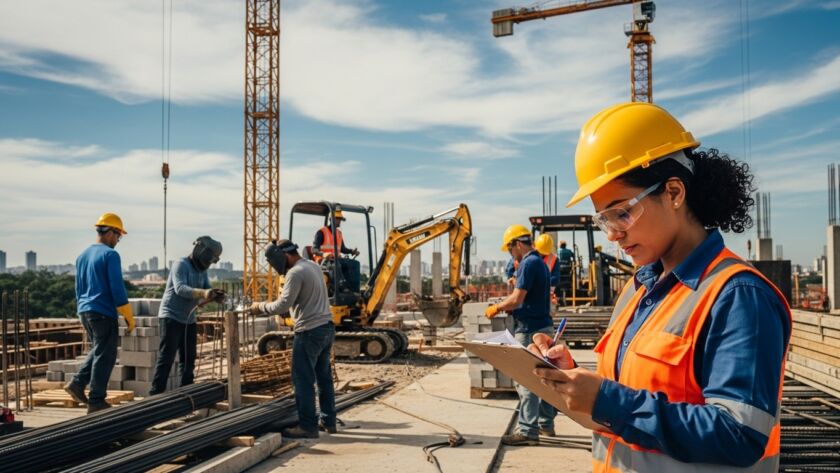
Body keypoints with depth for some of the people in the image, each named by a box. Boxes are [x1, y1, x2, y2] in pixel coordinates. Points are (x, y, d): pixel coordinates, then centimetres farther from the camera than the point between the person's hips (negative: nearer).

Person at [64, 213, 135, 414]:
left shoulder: (82, 256, 13)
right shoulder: (110, 255, -12)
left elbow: (79, 288, 20)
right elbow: (117, 288, -15)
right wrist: (129, 317, -10)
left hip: (84, 310, 8)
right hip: (103, 312, -8)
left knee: (97, 350, 23)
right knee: (104, 356, 0)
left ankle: (77, 383, 13)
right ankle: (96, 401, 4)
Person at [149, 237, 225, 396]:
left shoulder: (202, 270, 10)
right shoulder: (180, 265, -15)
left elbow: (207, 290, 2)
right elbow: (180, 288, -31)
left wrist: (216, 295, -22)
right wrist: (202, 293, -45)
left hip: (189, 319, 8)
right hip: (171, 317, -8)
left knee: (189, 358, 10)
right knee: (166, 357, -9)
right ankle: (156, 393, -5)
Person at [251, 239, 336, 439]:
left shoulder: (296, 273, -15)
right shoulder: (314, 266, 14)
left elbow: (283, 305, -19)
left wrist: (261, 306, -4)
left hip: (310, 331, -9)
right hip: (327, 327, 10)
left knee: (303, 380, -2)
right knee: (324, 377, 15)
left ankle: (308, 426, 2)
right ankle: (328, 421, 23)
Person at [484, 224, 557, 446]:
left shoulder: (528, 263, -16)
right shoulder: (540, 262, 15)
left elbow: (517, 299, -21)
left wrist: (497, 308, -6)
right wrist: (510, 307, 15)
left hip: (529, 329, -10)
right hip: (543, 326, 10)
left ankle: (528, 431, -3)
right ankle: (546, 423, 25)